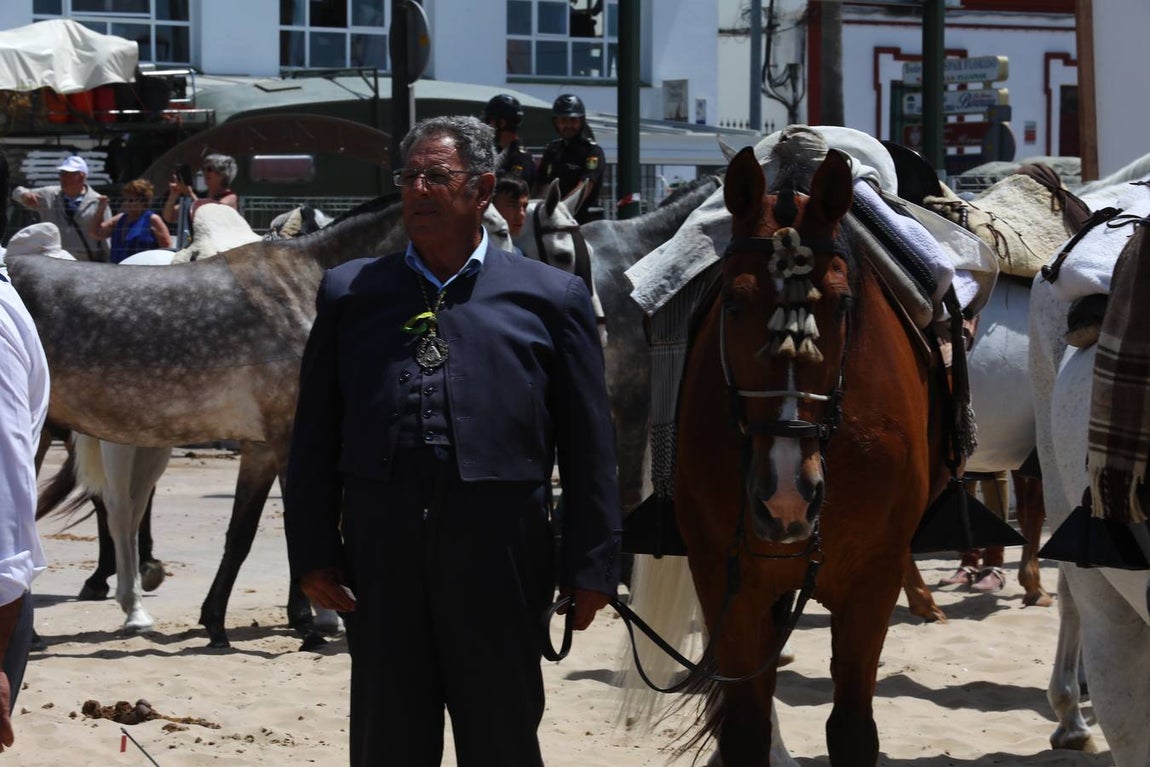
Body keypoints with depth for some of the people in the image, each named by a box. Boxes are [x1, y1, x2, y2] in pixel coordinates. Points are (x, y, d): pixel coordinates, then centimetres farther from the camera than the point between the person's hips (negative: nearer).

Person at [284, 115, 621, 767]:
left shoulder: (552, 298, 5)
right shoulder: (351, 292, 10)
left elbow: (589, 447, 3)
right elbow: (314, 437, 9)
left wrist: (590, 566, -2)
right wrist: (314, 552, 1)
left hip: (499, 560, -2)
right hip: (381, 560, 2)